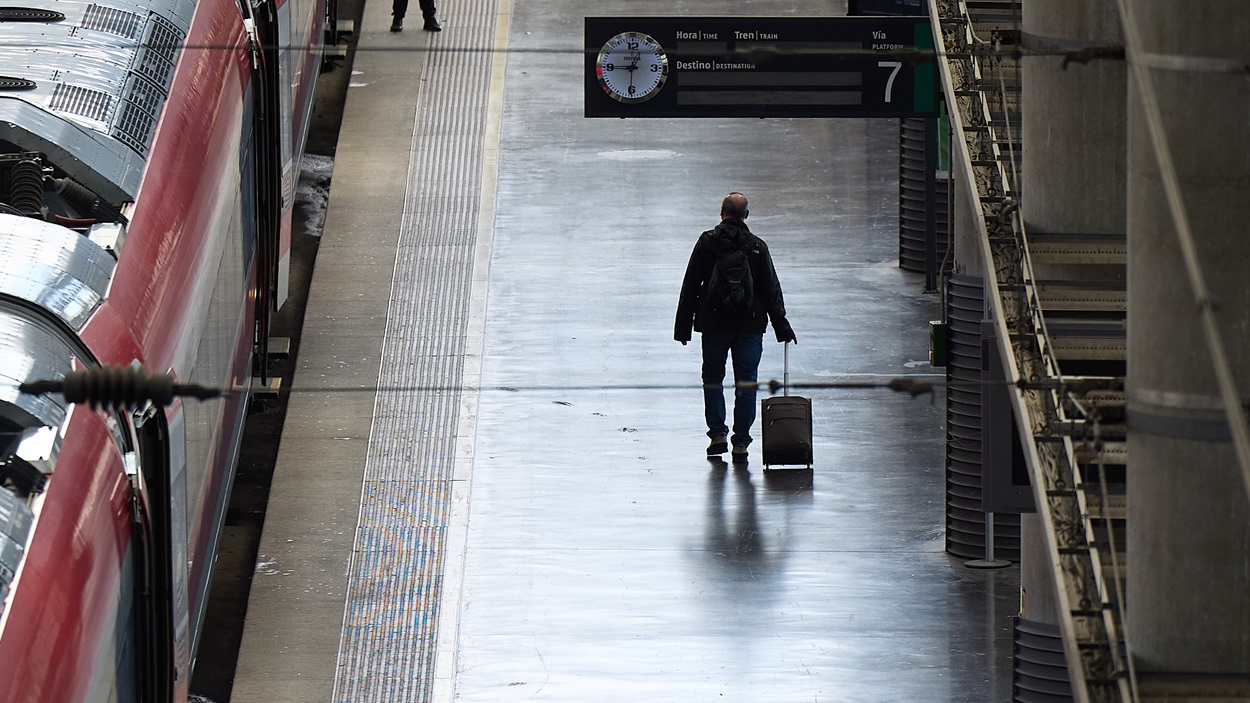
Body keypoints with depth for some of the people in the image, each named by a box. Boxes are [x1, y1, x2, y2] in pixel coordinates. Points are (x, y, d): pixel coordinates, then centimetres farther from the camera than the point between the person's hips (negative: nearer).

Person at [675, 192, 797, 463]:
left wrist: (683, 326, 5)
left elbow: (690, 286, 0)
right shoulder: (757, 247, -1)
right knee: (746, 383, 3)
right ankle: (740, 443, 1)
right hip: (749, 325, 0)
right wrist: (782, 326, 7)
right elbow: (771, 290, 1)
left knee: (712, 379, 15)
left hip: (713, 322, 0)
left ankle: (718, 434, 11)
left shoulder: (707, 242, -2)